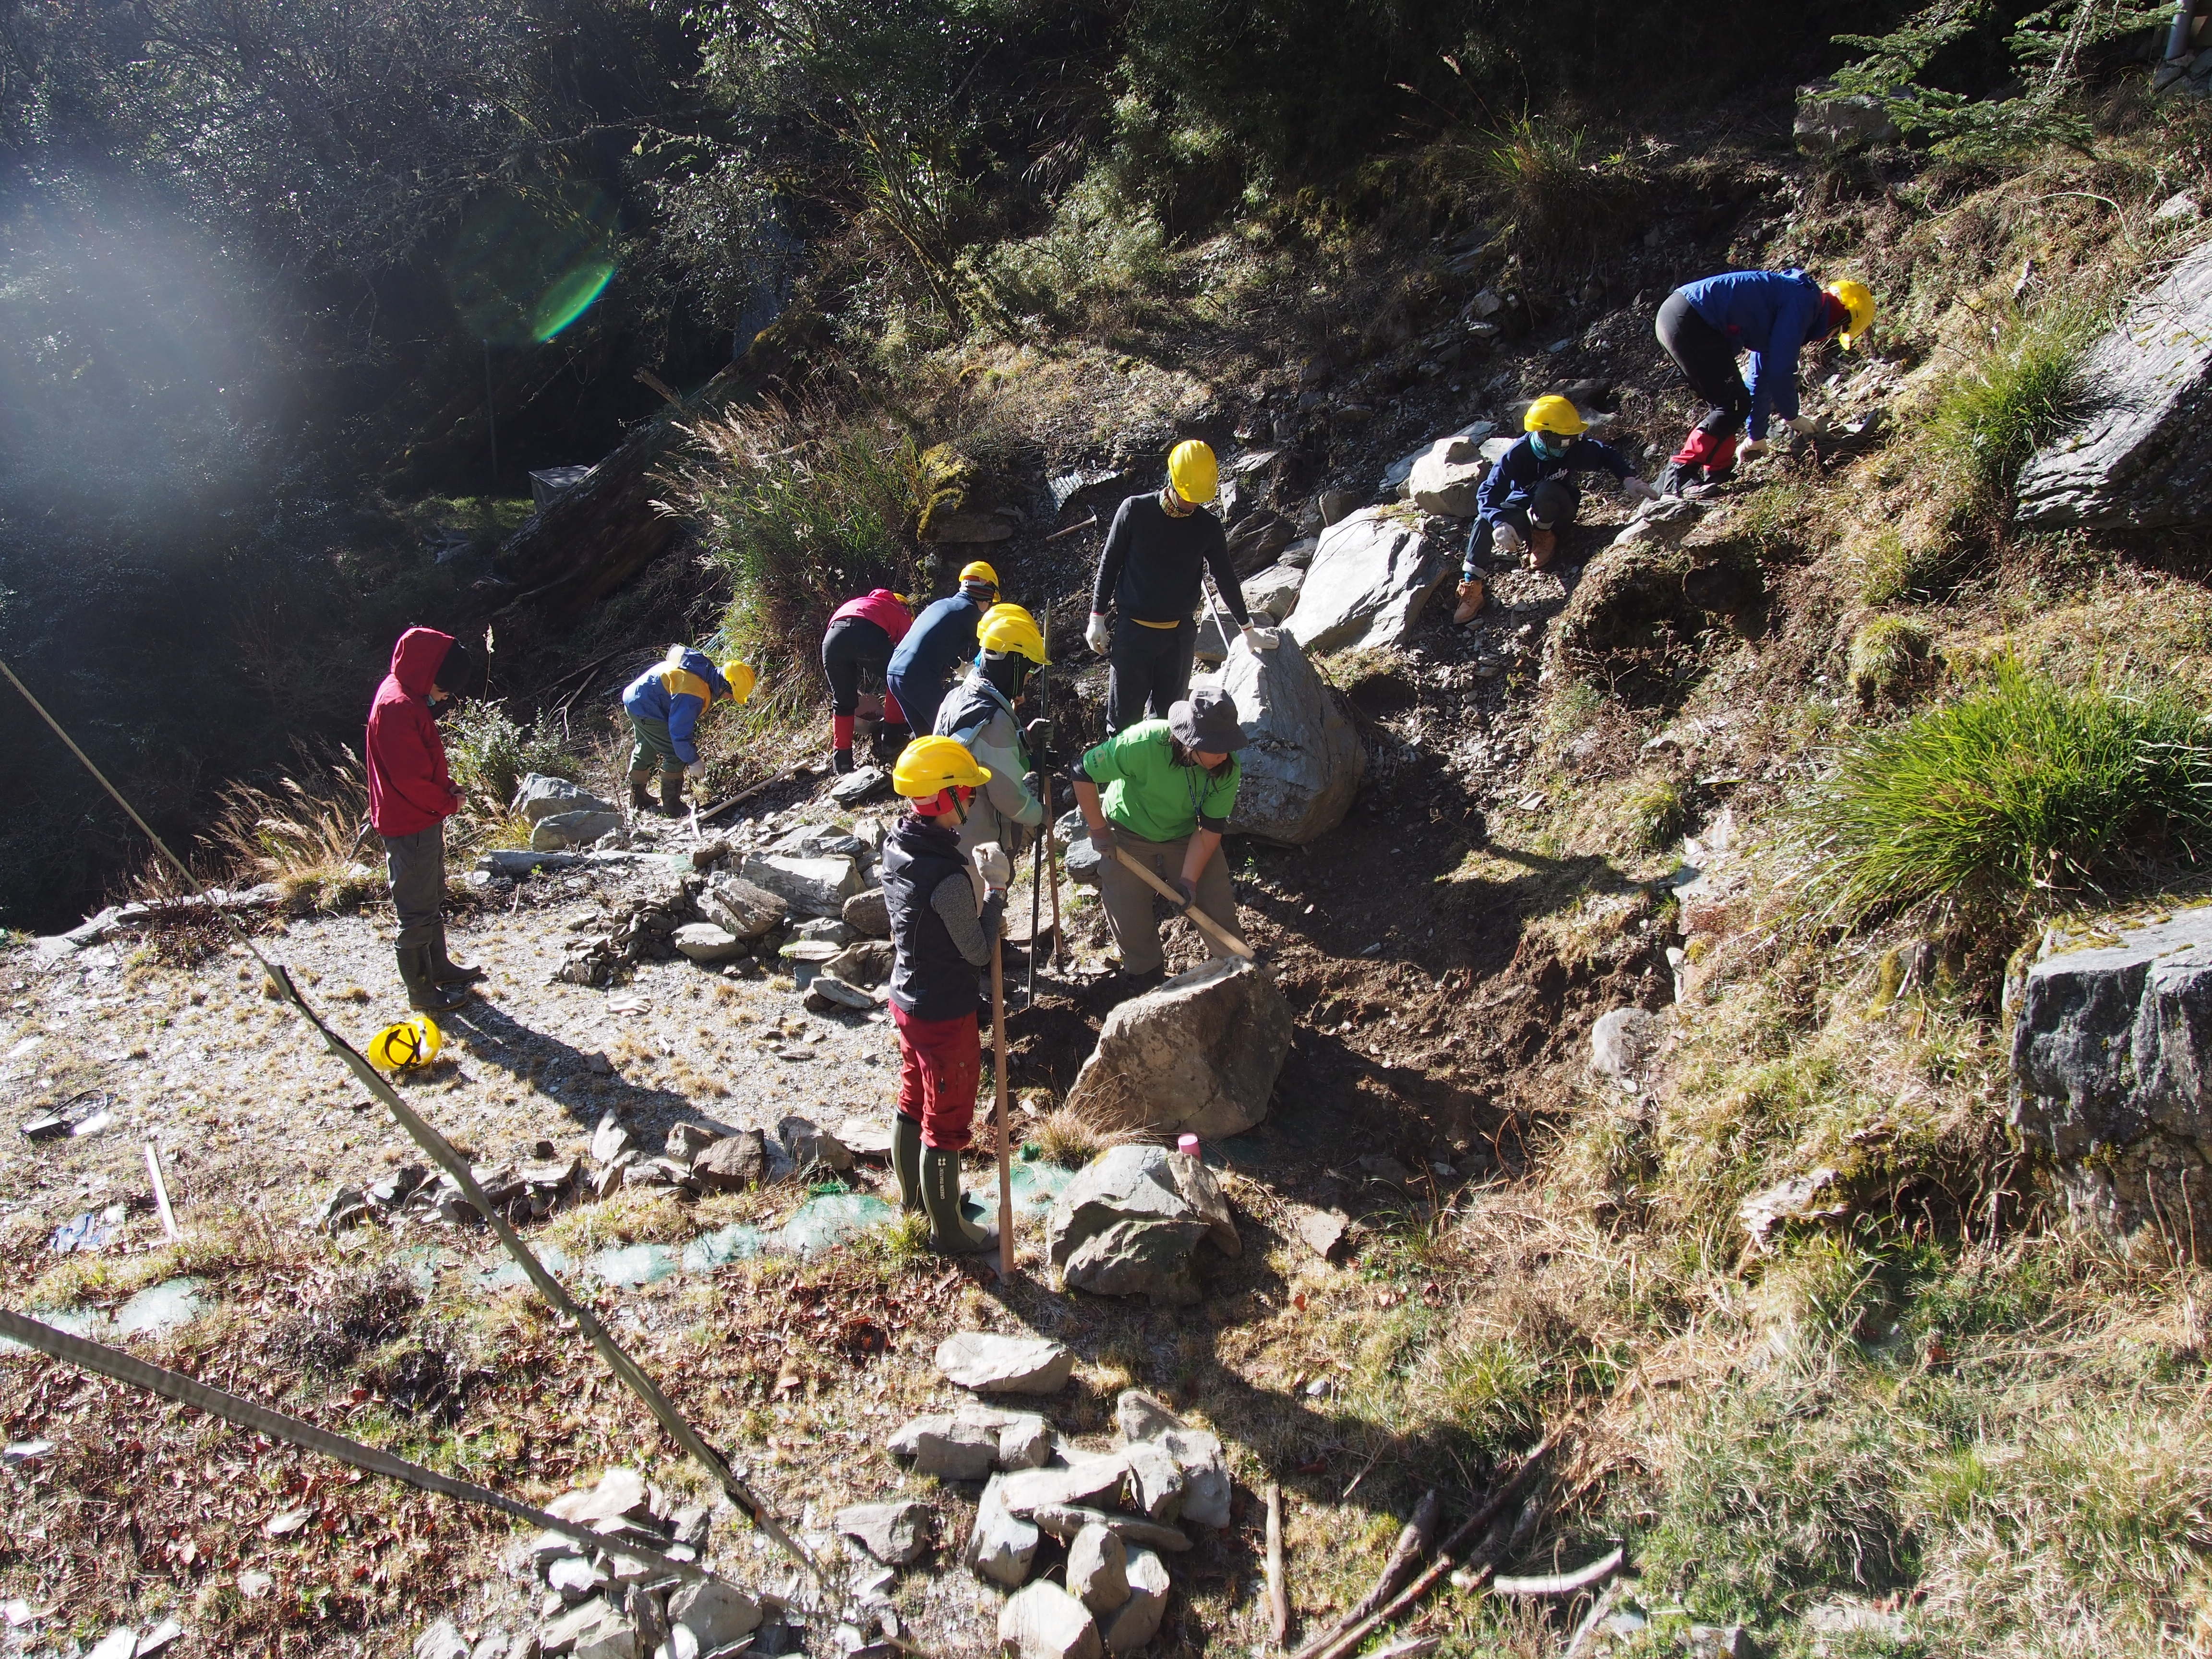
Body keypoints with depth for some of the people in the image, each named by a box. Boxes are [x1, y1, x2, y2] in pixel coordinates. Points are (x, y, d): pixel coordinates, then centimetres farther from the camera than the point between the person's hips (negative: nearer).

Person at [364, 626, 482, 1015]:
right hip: (410, 826, -10)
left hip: (424, 820, 10)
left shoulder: (409, 697, 7)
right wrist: (448, 803, -12)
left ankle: (439, 968, 39)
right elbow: (410, 777, -26)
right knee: (416, 913, 3)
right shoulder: (397, 706, -26)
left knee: (431, 900, 24)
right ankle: (422, 993, 14)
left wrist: (446, 788, 2)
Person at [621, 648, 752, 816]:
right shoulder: (694, 694, -33)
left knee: (644, 752, 25)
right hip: (645, 710, -11)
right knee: (676, 755, -6)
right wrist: (693, 761, -16)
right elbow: (680, 733, -28)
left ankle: (638, 799, 41)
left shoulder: (706, 669, -3)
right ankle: (672, 805, 3)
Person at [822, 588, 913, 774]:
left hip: (832, 638, 4)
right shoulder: (902, 614, 32)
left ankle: (842, 758, 18)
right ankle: (892, 734, 23)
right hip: (867, 635, -4)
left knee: (842, 702, 21)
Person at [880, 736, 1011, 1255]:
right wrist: (996, 888, -14)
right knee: (946, 1125, 10)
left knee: (913, 1101, 27)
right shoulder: (949, 877, -32)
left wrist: (975, 877, -3)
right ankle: (948, 1231, 27)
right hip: (946, 1016, -8)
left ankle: (913, 1192, 48)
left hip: (906, 998, 8)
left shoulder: (896, 845, -6)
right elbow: (979, 952, -20)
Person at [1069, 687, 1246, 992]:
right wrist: (1098, 829, -15)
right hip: (1128, 838, -2)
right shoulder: (1143, 744, -36)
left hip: (1187, 838, 2)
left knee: (1218, 911, 0)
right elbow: (1083, 774, -24)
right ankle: (1145, 973, 31)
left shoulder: (1228, 769, -23)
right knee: (1130, 926, 2)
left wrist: (1189, 878, -22)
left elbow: (1211, 828, -15)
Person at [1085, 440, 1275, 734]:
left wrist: (1248, 629, 19)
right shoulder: (1135, 510, -7)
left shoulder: (1209, 527, 0)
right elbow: (1109, 564, 0)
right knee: (1125, 713, 2)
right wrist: (1097, 618, -1)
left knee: (1166, 714, 9)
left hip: (1180, 634, 2)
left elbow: (1226, 578, 12)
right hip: (1132, 630, -2)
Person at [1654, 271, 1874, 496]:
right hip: (1689, 323, -10)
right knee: (1735, 405, -4)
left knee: (1729, 403, 17)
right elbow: (1780, 371, -8)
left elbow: (1761, 376, 33)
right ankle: (1678, 475, -8)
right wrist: (1792, 417, 7)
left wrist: (1755, 437, 37)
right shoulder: (1805, 300, -3)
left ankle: (1719, 473, 20)